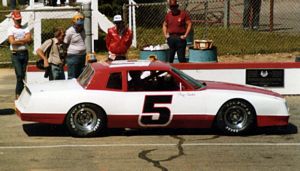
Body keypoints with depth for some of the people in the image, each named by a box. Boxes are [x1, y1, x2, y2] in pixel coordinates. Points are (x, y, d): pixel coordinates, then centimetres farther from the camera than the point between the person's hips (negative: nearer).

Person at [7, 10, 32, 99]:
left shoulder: (25, 29, 10)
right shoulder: (11, 30, 1)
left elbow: (29, 39, -6)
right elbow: (12, 41, -14)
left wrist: (18, 40, -11)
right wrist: (24, 40, -6)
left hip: (25, 53, 4)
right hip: (16, 54, -4)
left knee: (23, 75, 6)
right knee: (19, 75, -13)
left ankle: (19, 93, 14)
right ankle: (18, 94, -10)